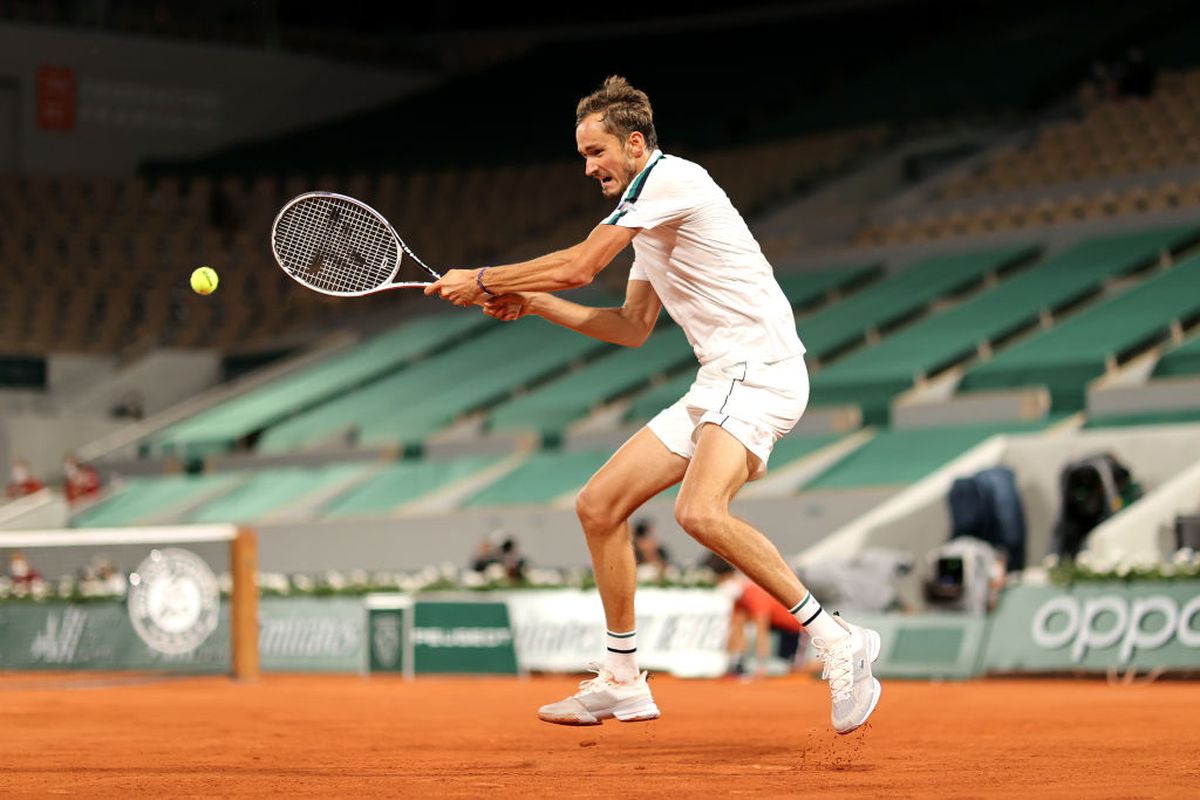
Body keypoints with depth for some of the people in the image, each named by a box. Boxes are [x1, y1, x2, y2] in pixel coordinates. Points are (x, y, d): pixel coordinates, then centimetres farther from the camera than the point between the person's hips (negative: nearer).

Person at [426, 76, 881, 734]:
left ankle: (837, 642, -24)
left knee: (699, 511, -32)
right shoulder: (650, 224, 21)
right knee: (598, 506, 7)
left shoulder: (671, 178, -9)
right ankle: (621, 684, 16)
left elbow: (578, 265, -11)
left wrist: (484, 280, 1)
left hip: (761, 370, -10)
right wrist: (533, 304, 19)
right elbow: (633, 328, 27)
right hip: (717, 383, 10)